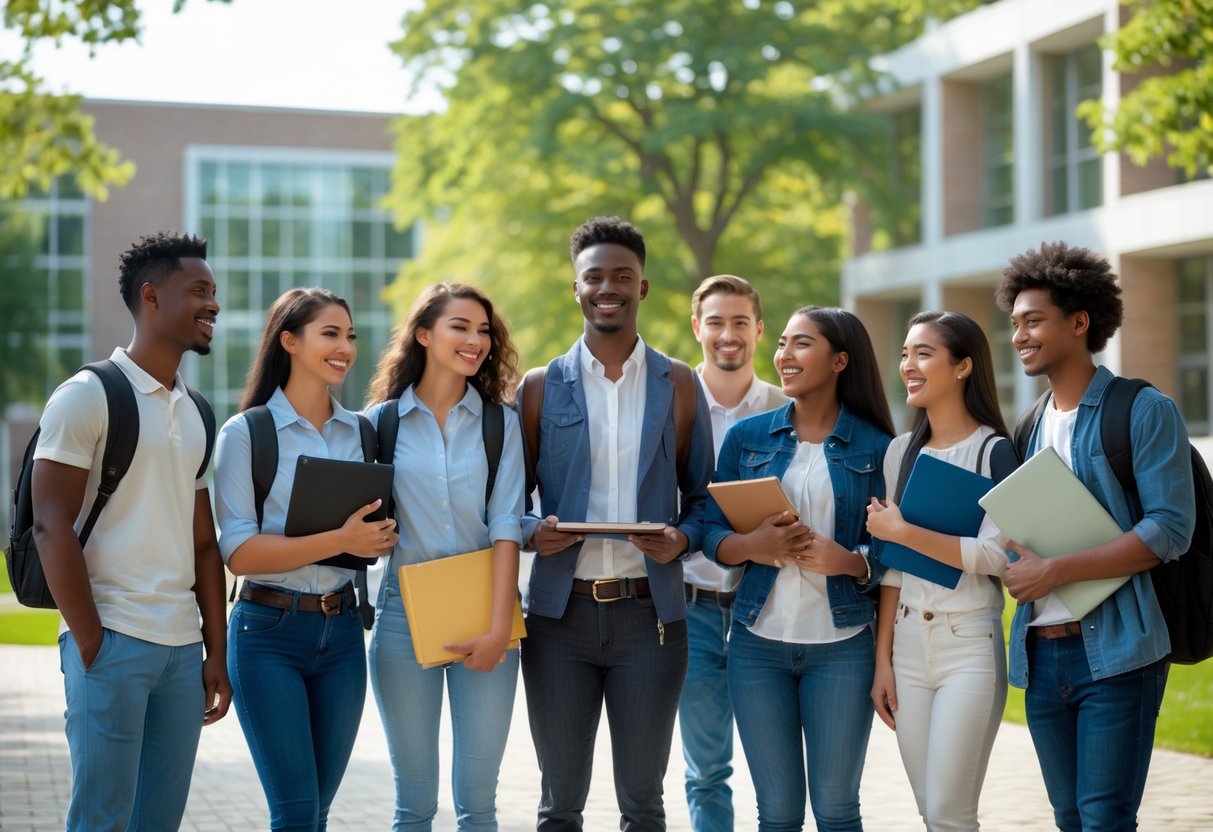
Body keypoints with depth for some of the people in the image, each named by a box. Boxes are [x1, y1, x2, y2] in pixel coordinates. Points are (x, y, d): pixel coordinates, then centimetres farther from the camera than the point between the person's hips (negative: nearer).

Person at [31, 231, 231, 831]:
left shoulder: (195, 414, 16)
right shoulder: (88, 396, -5)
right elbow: (52, 525, -10)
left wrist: (217, 651, 12)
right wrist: (91, 644, -13)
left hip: (183, 647, 7)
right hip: (113, 642, -6)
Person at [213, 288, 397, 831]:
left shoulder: (361, 432, 9)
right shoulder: (247, 433, -5)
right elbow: (239, 552, -13)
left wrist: (380, 535, -4)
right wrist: (339, 541, -21)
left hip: (341, 630, 5)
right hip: (269, 631, -5)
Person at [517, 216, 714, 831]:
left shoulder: (679, 385, 6)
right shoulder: (542, 387, 5)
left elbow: (702, 496, 9)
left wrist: (683, 538, -11)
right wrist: (533, 531, -14)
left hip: (649, 612, 0)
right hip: (560, 613, 0)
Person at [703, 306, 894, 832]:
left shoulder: (875, 447, 0)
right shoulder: (747, 437, 5)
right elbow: (712, 532, 5)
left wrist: (846, 560, -19)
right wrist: (752, 545, -15)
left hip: (841, 645, -2)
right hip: (758, 643, 2)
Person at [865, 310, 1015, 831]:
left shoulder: (994, 451, -6)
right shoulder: (901, 452, 10)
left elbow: (997, 556, -17)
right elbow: (892, 567, 11)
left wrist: (902, 531, -15)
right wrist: (882, 660, 7)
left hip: (970, 644, -5)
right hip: (906, 641, 5)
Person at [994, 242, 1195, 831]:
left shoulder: (1143, 411, -5)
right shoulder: (1031, 429, 16)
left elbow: (1168, 531, -14)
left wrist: (1054, 571, -16)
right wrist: (1016, 568, -4)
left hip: (1114, 652, -6)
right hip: (1041, 652, 7)